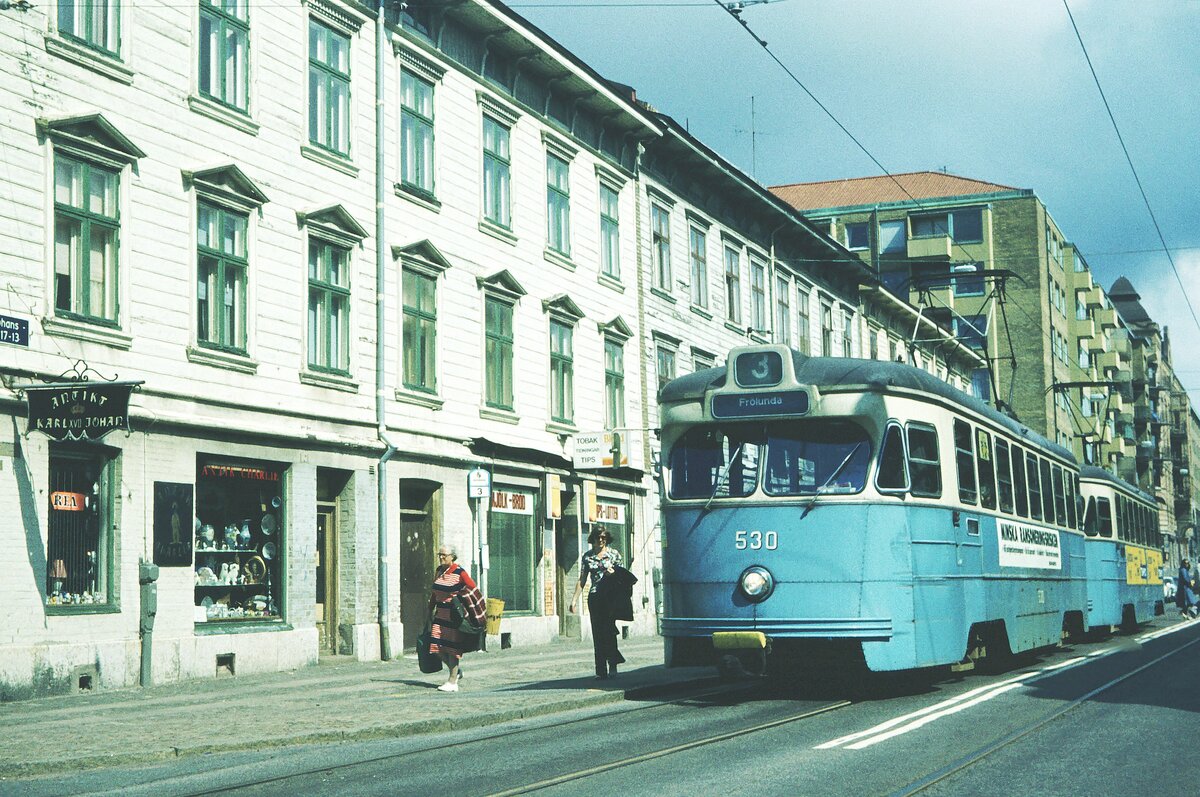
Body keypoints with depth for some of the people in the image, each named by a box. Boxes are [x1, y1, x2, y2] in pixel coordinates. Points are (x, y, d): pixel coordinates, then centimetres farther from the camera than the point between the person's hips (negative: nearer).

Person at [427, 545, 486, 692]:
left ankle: (452, 682, 4)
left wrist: (479, 617, -7)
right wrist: (431, 610, 22)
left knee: (452, 647, -4)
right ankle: (457, 670, 26)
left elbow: (474, 593, -8)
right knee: (438, 647, 3)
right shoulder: (439, 571, 8)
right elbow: (433, 592, 20)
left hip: (454, 615, -7)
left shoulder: (460, 573, -12)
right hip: (440, 614, 7)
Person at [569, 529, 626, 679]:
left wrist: (613, 573, -11)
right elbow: (582, 581, 12)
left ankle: (613, 665, -3)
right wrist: (574, 599, 6)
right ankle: (601, 671, 2)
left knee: (608, 630, -13)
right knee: (597, 634, 0)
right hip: (594, 597, 2)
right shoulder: (587, 557, 10)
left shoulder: (614, 554, 5)